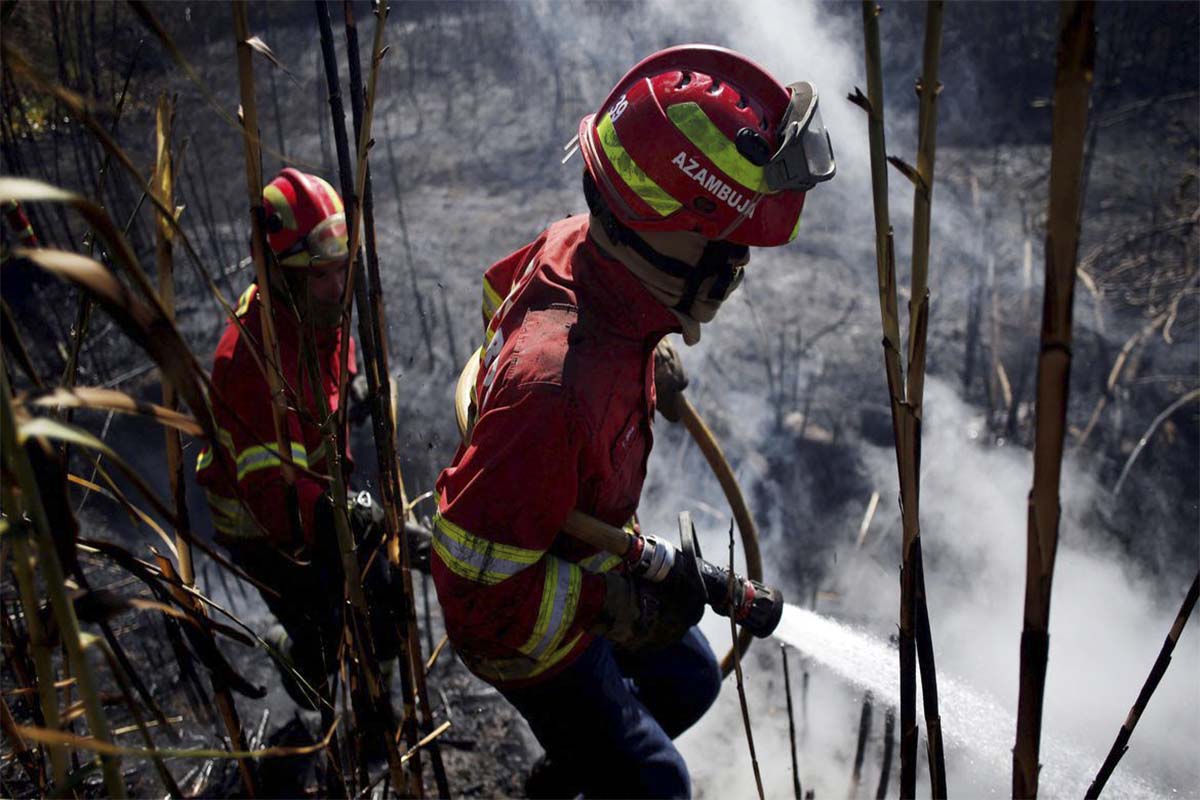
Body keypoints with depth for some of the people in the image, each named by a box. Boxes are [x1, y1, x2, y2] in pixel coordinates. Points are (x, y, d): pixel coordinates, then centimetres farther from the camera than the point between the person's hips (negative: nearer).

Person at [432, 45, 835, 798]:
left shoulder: (580, 241, -19)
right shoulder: (555, 389, -45)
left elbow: (503, 285, 7)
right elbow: (480, 589, -37)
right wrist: (620, 603, -30)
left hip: (586, 560, 8)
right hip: (524, 627, -8)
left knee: (690, 681, 26)